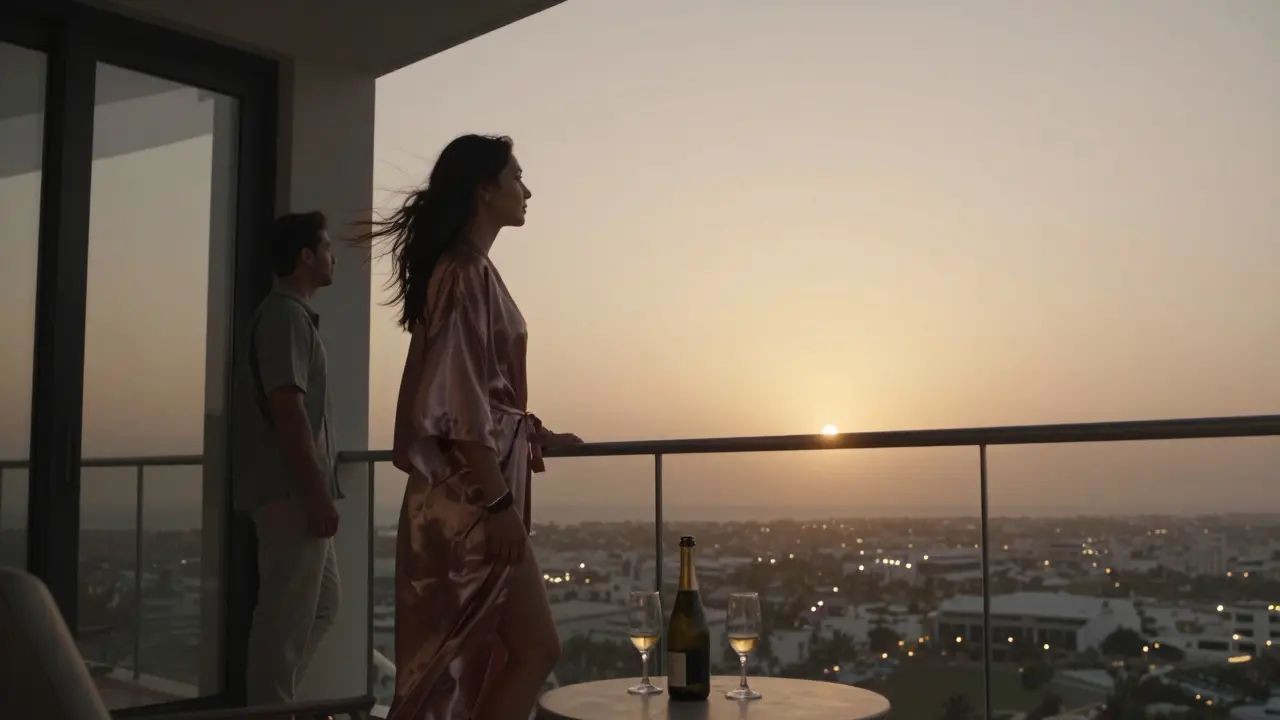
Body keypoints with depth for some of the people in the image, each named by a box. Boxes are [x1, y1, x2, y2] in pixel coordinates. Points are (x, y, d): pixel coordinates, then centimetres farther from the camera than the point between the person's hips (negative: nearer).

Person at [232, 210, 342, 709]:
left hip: (297, 490, 10)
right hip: (291, 492, -10)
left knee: (323, 602, 17)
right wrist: (318, 494, -22)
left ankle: (272, 701, 23)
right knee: (287, 616, -4)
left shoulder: (294, 315, 19)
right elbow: (287, 409, -21)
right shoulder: (286, 315, -12)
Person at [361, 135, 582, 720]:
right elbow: (459, 399, -21)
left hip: (475, 489, 10)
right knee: (536, 649, -4)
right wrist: (500, 500, -21)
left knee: (478, 656, 13)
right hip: (472, 495, -10)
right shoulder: (466, 271, -15)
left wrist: (534, 434, 28)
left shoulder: (469, 269, 16)